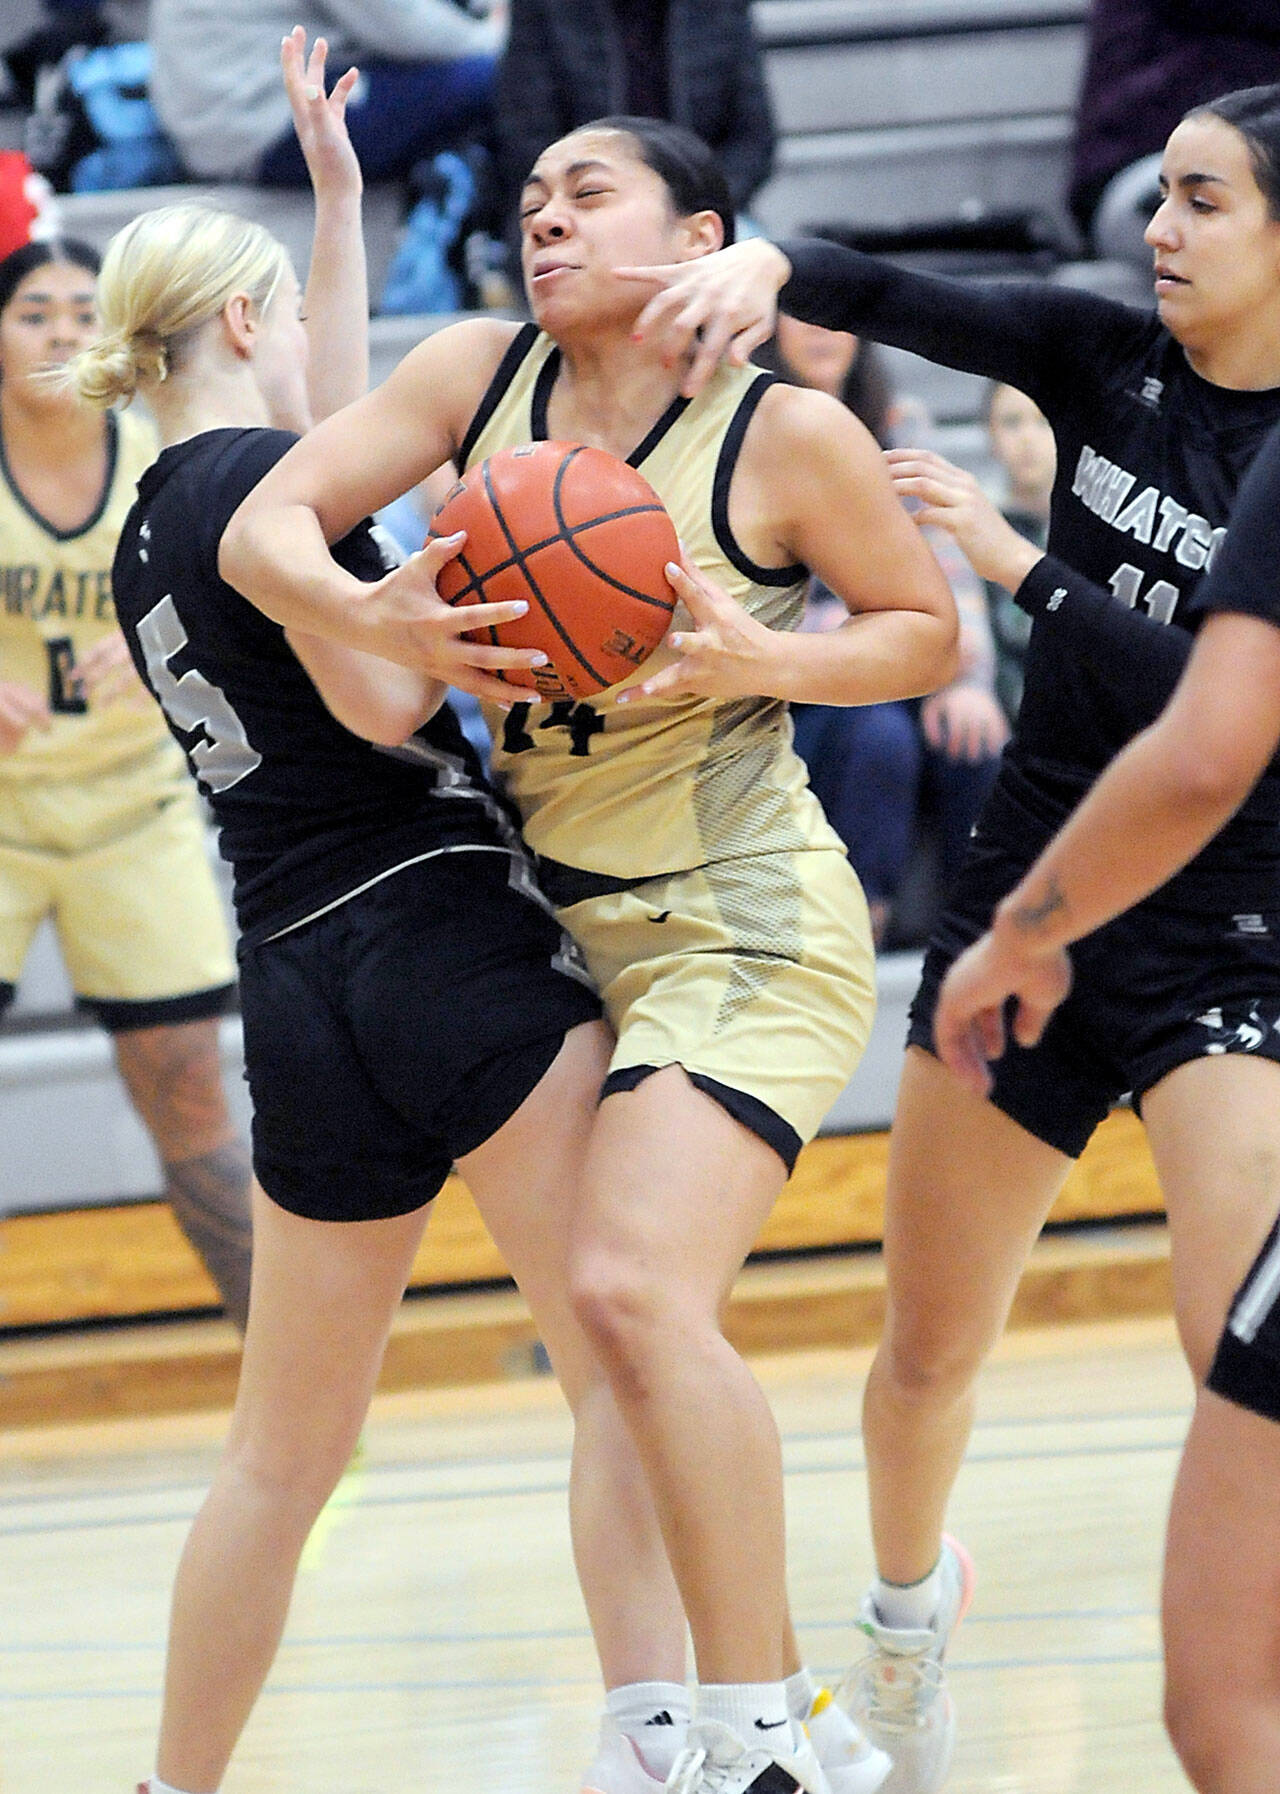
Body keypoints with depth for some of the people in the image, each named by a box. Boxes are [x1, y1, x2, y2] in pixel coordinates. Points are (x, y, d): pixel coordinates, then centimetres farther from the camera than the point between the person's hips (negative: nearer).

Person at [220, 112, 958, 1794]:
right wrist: (385, 625, -25)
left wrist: (758, 658, -19)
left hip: (741, 918, -7)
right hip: (553, 917, 7)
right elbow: (265, 525, -5)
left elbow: (929, 632, 0)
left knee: (636, 1288, -24)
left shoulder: (789, 435, -12)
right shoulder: (480, 372, -1)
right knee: (638, 1324, 15)